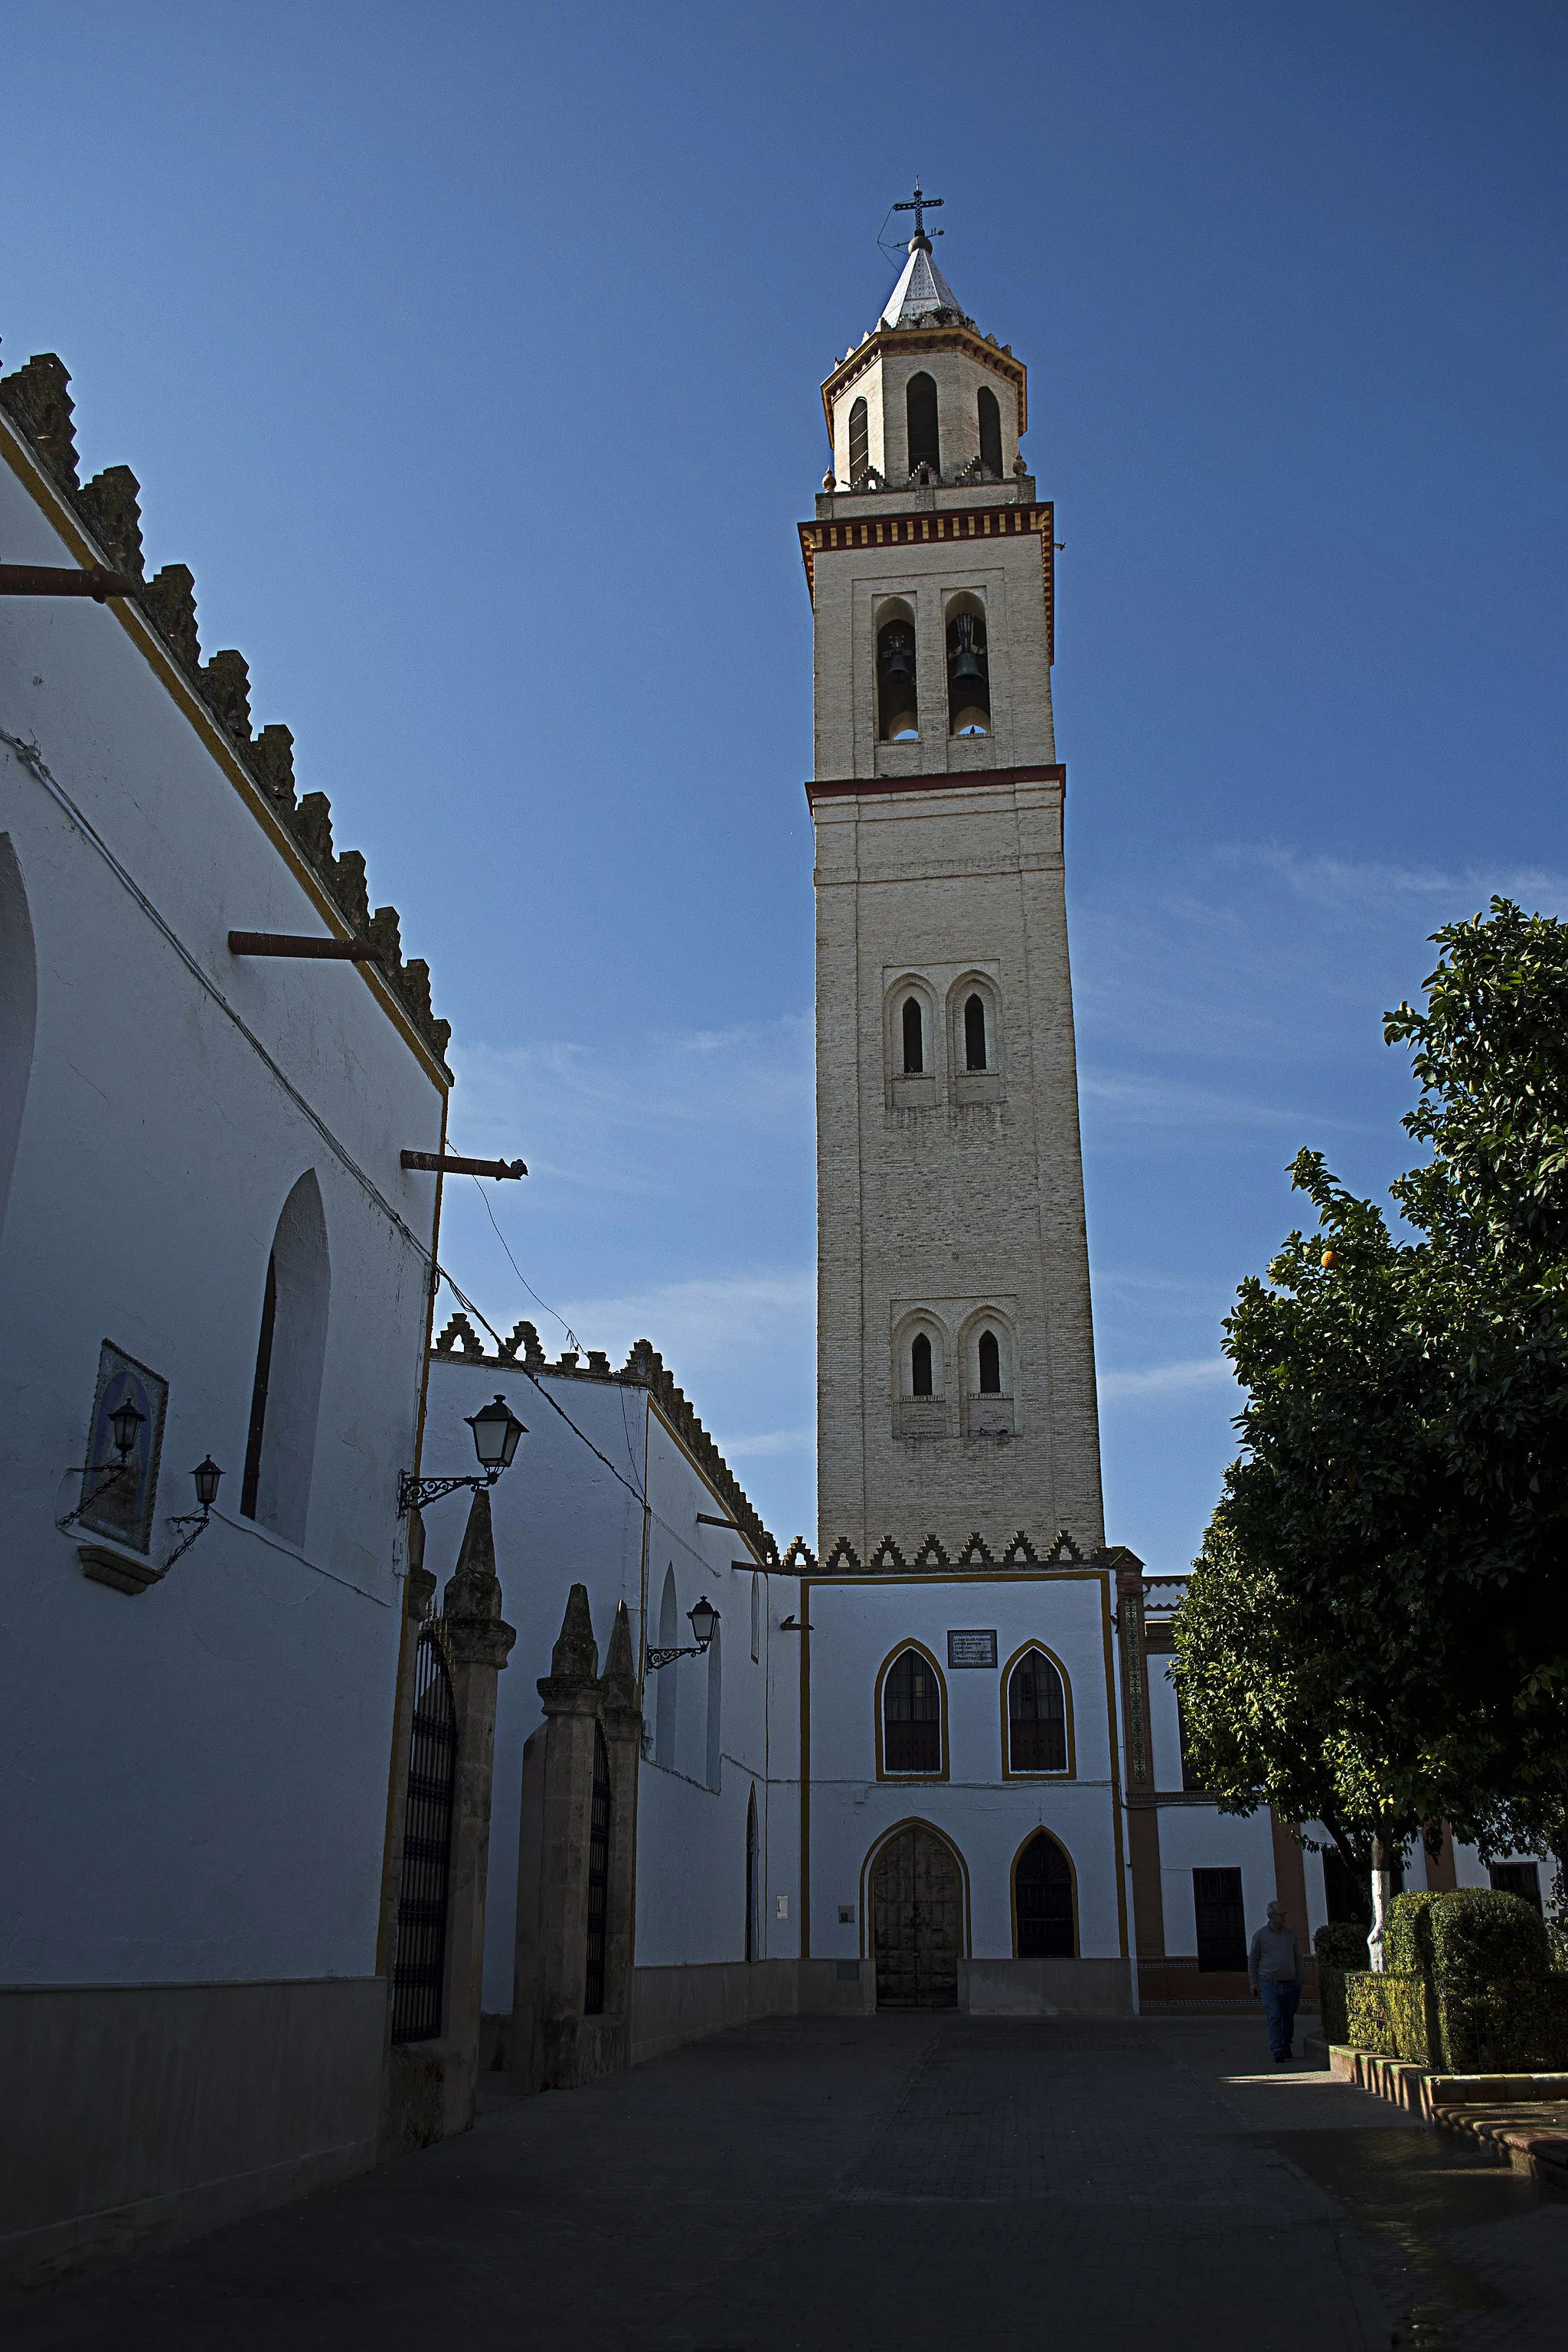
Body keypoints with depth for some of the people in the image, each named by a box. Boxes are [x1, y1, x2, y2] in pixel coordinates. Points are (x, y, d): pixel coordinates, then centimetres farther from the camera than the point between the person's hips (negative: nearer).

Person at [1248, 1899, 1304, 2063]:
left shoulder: (1291, 1933, 7)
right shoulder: (1260, 1935, -1)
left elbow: (1298, 1957, 16)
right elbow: (1252, 1959, 5)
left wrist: (1299, 1980, 12)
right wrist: (1254, 1982, 2)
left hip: (1290, 1983, 3)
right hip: (1269, 1984, -3)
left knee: (1288, 2018, 11)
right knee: (1274, 2018, -11)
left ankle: (1286, 2047, 29)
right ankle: (1278, 2052, -13)